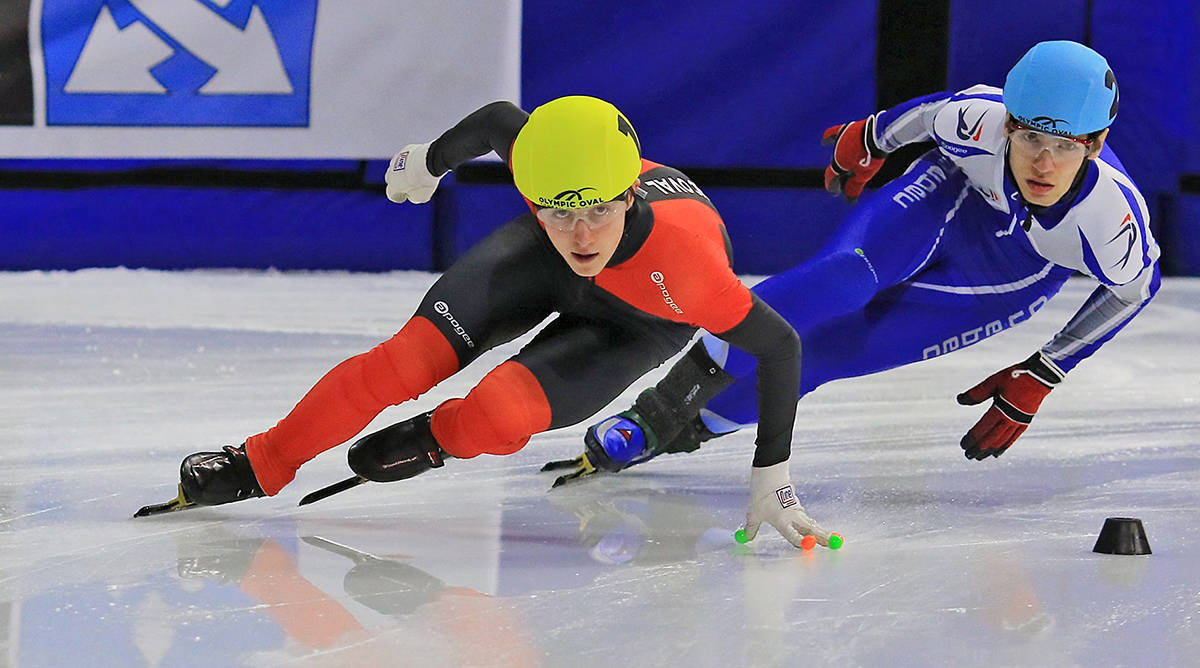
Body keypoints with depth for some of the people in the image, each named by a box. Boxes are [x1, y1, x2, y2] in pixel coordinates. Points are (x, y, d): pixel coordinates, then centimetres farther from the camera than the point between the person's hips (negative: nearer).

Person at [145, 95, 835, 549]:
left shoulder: (681, 257, -46)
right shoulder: (541, 163, -37)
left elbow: (779, 346, -34)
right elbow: (498, 119, -12)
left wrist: (772, 476, -32)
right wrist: (431, 162, 7)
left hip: (642, 321, -2)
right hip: (546, 270, 3)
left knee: (505, 411, -25)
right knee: (416, 355, -14)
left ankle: (432, 442, 11)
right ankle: (260, 466, 2)